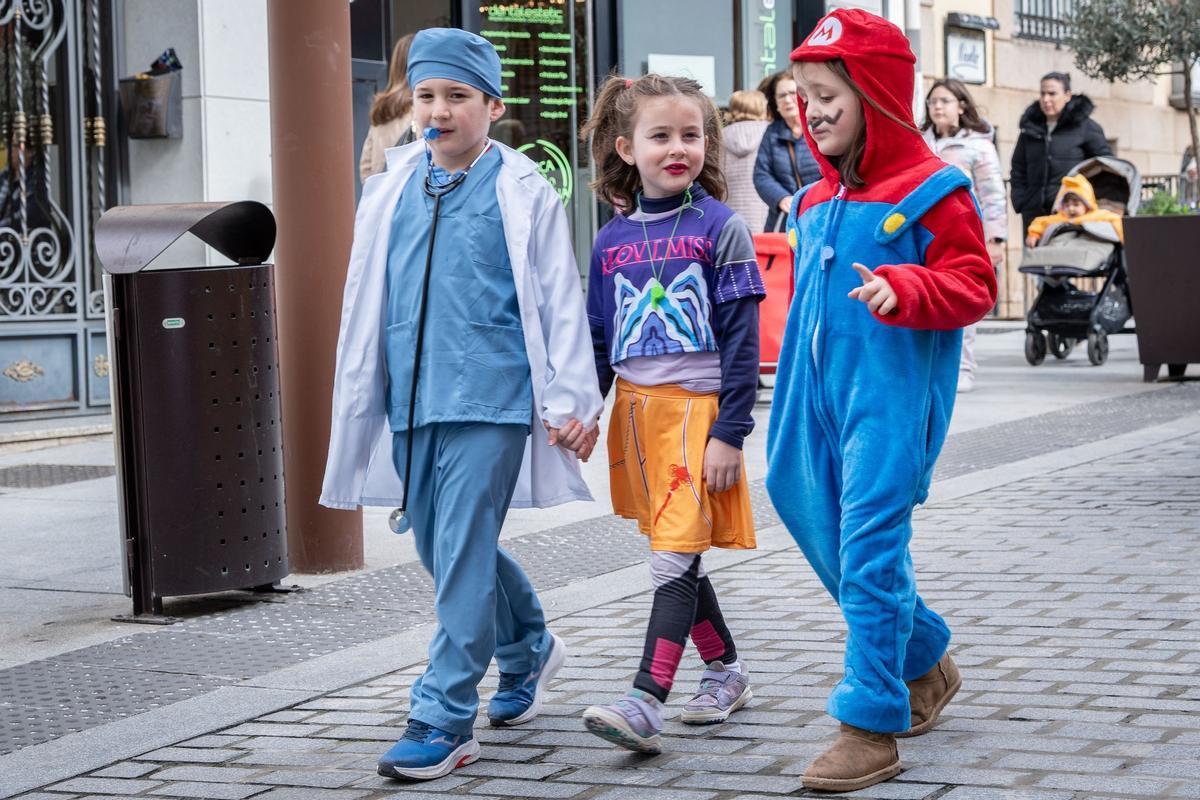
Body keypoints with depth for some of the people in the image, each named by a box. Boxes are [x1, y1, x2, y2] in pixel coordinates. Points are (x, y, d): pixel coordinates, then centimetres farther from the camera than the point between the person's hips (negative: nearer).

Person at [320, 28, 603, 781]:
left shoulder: (523, 194, -3)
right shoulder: (392, 190, 10)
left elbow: (560, 301, -3)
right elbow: (366, 302, 17)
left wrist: (572, 399, -8)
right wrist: (359, 401, 17)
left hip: (490, 400, -6)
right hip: (411, 400, 6)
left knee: (463, 552, -9)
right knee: (443, 548, 14)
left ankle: (445, 718, -3)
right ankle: (530, 648, 39)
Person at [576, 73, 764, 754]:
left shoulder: (721, 227, -5)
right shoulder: (612, 240, 8)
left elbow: (742, 340, -8)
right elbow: (599, 343, 15)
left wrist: (730, 433, -13)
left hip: (699, 408, -5)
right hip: (637, 411, 5)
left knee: (675, 556, -11)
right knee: (677, 556, 12)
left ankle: (647, 701, -14)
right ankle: (727, 670, 28)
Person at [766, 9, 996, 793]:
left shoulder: (931, 190, -7)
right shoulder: (814, 203, 15)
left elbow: (974, 283, -10)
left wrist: (903, 290, -27)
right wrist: (794, 388, 25)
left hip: (892, 392, -8)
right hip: (821, 390, 8)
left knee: (869, 548, -11)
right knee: (824, 534, 12)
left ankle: (872, 728, -4)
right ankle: (926, 660, 35)